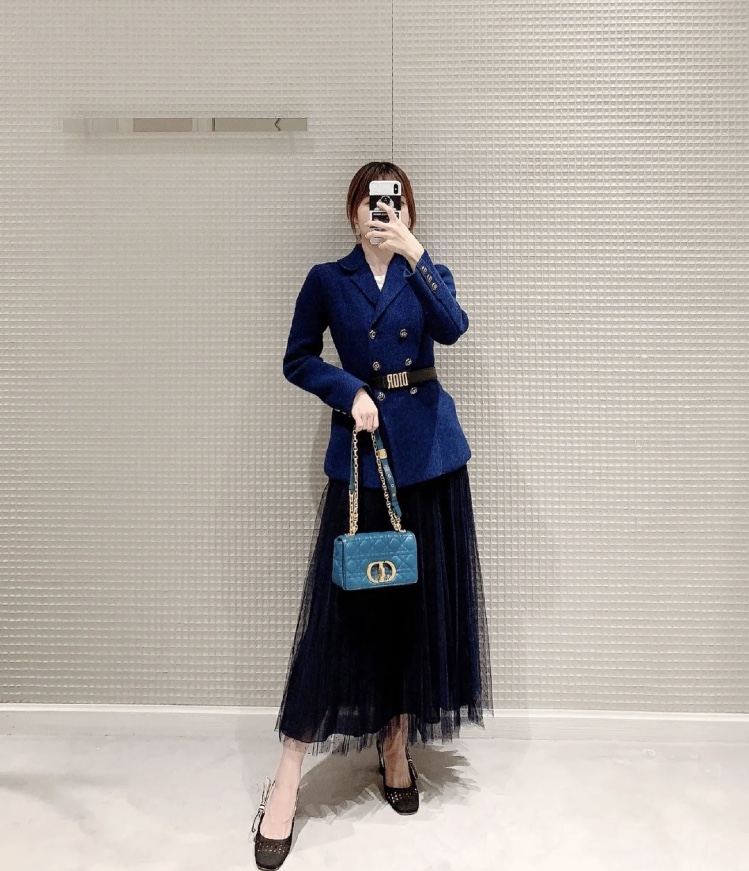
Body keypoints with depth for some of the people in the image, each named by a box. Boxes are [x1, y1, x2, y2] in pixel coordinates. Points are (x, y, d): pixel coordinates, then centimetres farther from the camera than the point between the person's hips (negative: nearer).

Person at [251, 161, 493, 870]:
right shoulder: (327, 280, 7)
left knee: (422, 601, 7)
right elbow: (298, 360, 7)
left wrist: (413, 255, -22)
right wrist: (351, 391, -9)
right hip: (361, 451, -2)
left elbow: (452, 326, -12)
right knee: (342, 604, -3)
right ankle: (287, 777, 9)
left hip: (429, 451, 2)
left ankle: (396, 747, 28)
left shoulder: (428, 274, 9)